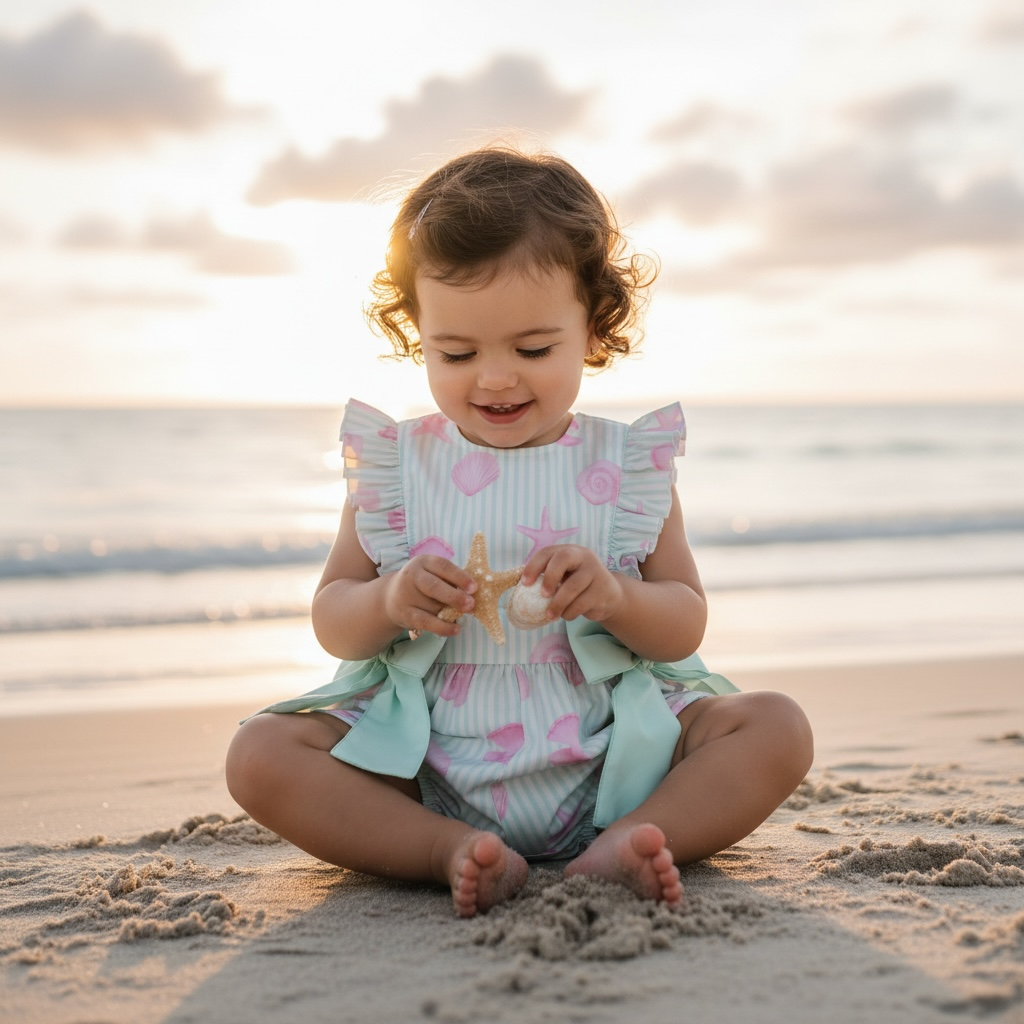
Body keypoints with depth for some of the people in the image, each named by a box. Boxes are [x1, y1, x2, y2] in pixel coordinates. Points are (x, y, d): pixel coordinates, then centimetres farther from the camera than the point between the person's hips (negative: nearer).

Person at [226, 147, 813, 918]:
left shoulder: (627, 464, 3)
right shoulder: (396, 464, 4)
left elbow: (687, 623, 1)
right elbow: (331, 621, 4)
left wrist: (615, 596, -21)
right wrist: (388, 602, -19)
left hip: (607, 762, 0)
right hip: (431, 778, 0)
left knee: (777, 728, -16)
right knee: (262, 754, -20)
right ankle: (458, 854, -27)